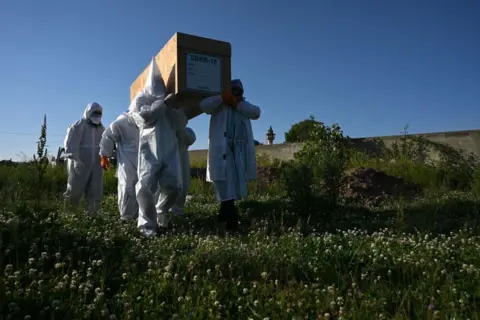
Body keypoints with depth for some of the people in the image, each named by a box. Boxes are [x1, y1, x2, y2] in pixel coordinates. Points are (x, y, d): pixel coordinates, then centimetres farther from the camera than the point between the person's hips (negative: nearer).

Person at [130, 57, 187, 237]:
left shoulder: (171, 101, 21)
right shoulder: (141, 98, 11)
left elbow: (181, 125, 14)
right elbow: (143, 116, -10)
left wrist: (180, 108, -3)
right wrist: (164, 104, -11)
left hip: (170, 150, 4)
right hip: (150, 150, -3)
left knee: (173, 186, -6)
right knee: (147, 187, -12)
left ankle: (162, 211, 22)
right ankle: (147, 224, 2)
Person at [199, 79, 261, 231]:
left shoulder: (244, 105, 22)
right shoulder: (219, 104, 10)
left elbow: (256, 112, 2)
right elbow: (204, 105, -8)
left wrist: (237, 104, -4)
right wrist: (223, 98, -11)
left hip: (240, 149, 5)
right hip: (221, 147, -4)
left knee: (235, 181, 5)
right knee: (225, 181, -12)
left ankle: (224, 213, 19)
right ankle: (232, 219, -13)